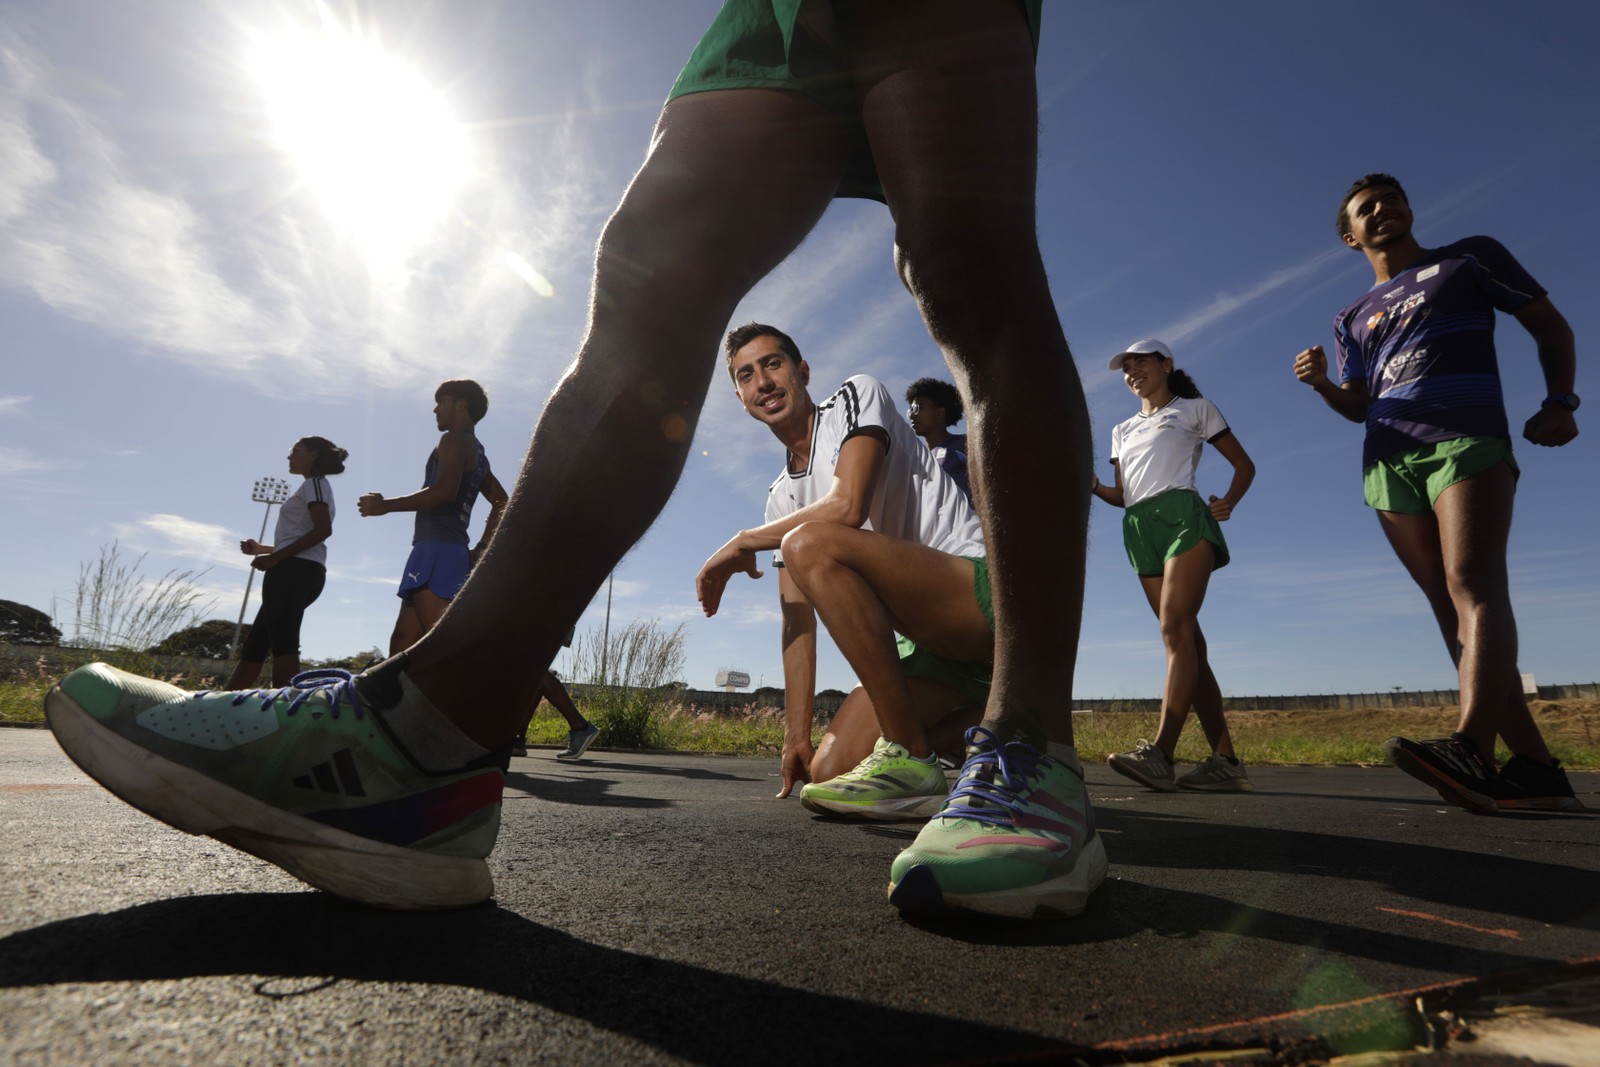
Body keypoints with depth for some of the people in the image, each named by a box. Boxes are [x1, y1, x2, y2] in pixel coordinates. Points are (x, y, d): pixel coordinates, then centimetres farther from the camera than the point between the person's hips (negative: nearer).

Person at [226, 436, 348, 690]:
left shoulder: (314, 483, 0)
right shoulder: (311, 488, 29)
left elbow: (323, 530, -16)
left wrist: (275, 557, -17)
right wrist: (262, 549, 24)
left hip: (295, 570, -10)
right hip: (301, 571, 10)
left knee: (282, 642, -19)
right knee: (255, 644, 9)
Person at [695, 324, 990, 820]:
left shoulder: (857, 395, -1)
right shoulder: (782, 498, 17)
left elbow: (847, 507, -20)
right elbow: (797, 617, 9)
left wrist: (744, 541, -7)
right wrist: (796, 736, 3)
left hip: (981, 585, -8)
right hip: (930, 644, 8)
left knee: (810, 543, -29)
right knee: (829, 769, -3)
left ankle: (912, 764, -22)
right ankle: (981, 718, 18)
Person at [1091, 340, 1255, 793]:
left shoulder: (1194, 409, 14)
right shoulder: (1122, 430, 27)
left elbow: (1244, 465, 12)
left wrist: (1227, 503, -8)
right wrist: (1093, 488, -2)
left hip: (1181, 514, -5)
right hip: (1139, 530, 5)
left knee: (1175, 628, -21)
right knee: (1186, 639, -1)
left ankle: (1160, 752, -31)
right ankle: (1226, 761, -1)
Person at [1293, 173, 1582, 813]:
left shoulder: (1470, 258, 16)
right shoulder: (1353, 318, 25)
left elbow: (1551, 327, 14)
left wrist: (1559, 402, -3)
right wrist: (1321, 383, 0)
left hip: (1467, 440, -4)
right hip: (1389, 461, 4)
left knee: (1473, 586, -23)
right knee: (1448, 606, -3)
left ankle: (1470, 749, -37)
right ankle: (1535, 769, -1)